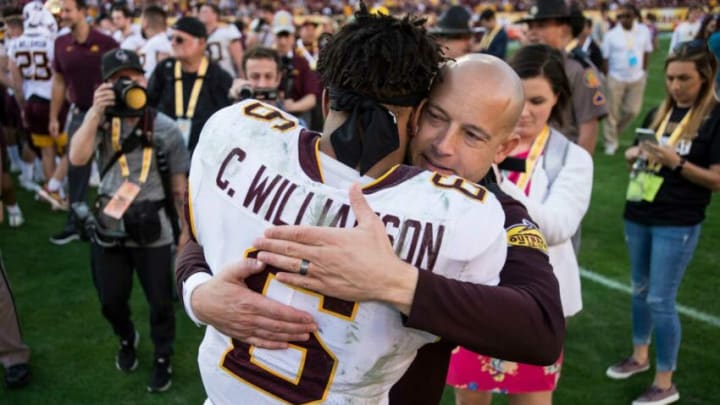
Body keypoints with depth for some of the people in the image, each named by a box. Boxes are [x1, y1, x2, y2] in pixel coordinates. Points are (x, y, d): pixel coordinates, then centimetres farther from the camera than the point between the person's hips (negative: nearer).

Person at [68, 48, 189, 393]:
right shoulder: (100, 120, 0)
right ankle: (126, 340, 45)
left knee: (160, 301, 6)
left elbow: (178, 182, 1)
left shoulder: (164, 127, -4)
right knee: (111, 300, 14)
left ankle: (162, 358, 31)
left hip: (153, 230, -2)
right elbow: (77, 158, -18)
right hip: (108, 228, 2)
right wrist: (96, 111, -22)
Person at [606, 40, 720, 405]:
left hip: (678, 224, -6)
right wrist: (637, 153, -6)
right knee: (640, 290, 18)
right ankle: (640, 355, 37)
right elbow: (632, 156, 17)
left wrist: (676, 161, -23)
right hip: (638, 215, 6)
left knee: (661, 300, -3)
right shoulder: (658, 113, 7)